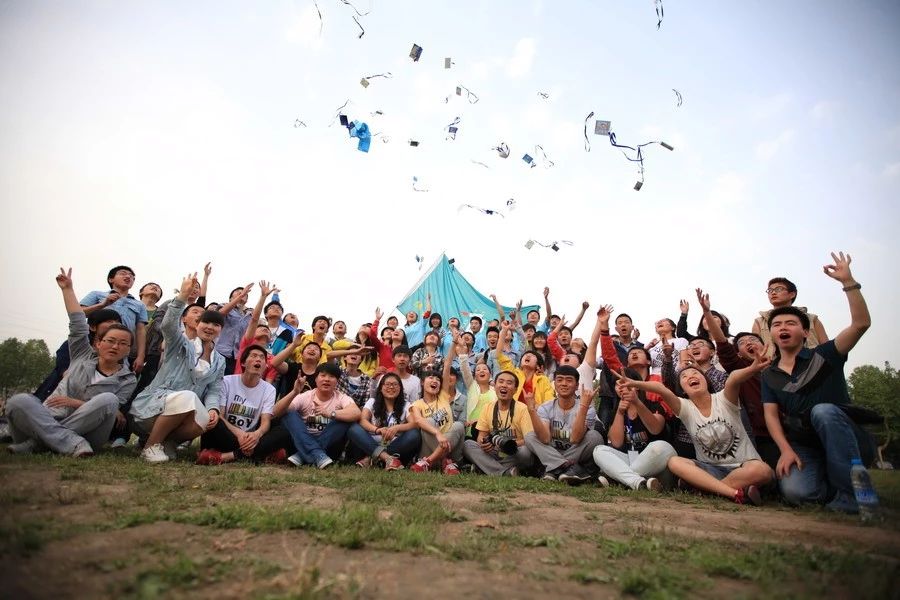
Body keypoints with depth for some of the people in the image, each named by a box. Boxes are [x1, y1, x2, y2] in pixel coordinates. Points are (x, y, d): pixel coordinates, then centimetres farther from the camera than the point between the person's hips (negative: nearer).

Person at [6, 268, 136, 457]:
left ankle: (34, 442, -27)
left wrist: (74, 402, -13)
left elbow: (114, 411, -7)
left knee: (108, 399, -32)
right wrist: (67, 289, 11)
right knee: (19, 401, -26)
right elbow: (78, 323, 10)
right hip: (50, 421, 3)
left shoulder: (128, 380, 5)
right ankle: (73, 444, -37)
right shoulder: (84, 356, 14)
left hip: (87, 431, -2)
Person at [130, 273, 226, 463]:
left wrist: (213, 409, -20)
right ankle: (150, 445, -16)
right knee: (187, 397, -35)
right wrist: (183, 295, -33)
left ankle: (167, 441, -2)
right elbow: (168, 325, -21)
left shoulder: (219, 361, 13)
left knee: (205, 420, -30)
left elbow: (214, 390, 3)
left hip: (183, 414, 4)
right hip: (153, 405, -3)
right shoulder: (181, 343, 2)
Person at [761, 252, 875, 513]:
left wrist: (848, 281, -18)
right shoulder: (769, 375, 8)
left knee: (823, 411, -35)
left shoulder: (823, 355, 0)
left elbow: (861, 323, -15)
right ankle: (831, 487, 6)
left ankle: (852, 492, -21)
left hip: (849, 444, -1)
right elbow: (771, 415, 1)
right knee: (794, 491, -30)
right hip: (804, 448, 2)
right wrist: (786, 450, -14)